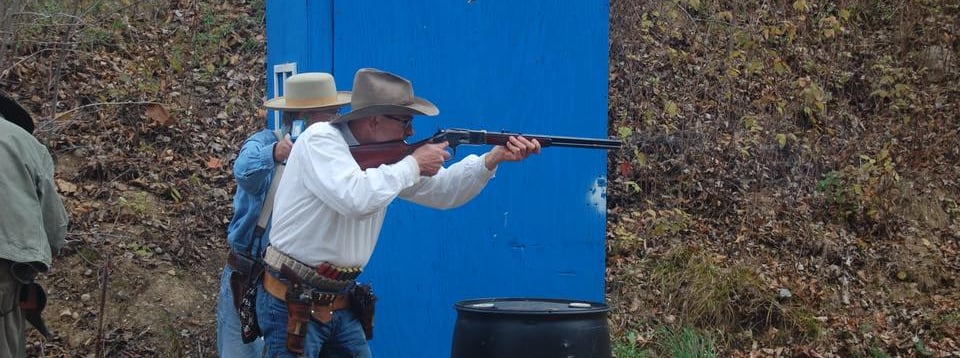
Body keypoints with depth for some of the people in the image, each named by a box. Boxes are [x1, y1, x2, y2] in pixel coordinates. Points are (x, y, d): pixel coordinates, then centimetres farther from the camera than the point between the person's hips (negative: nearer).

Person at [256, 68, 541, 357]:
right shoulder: (320, 140, -17)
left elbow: (441, 191, 13)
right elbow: (354, 198, -34)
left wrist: (494, 158, -2)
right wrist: (412, 165, -21)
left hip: (340, 303, 8)